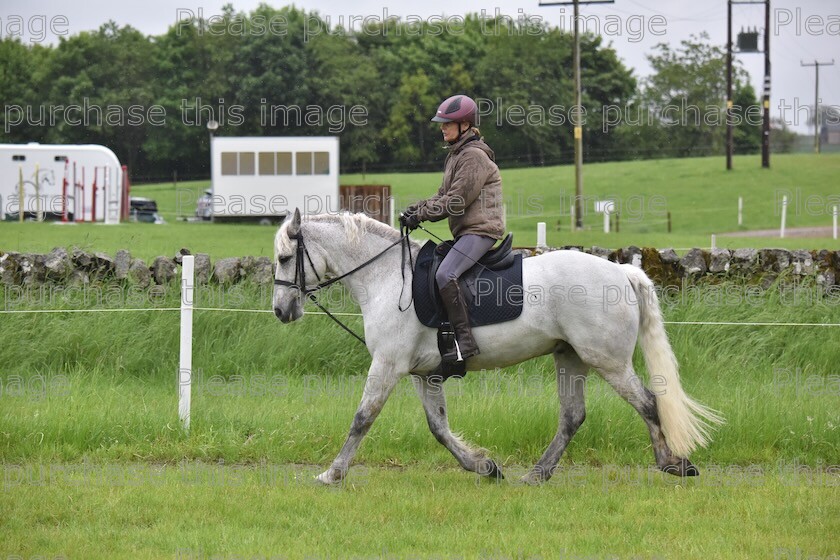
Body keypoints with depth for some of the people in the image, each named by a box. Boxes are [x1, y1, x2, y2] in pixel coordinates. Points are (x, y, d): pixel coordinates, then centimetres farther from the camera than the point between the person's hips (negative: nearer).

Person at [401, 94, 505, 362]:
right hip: (466, 231, 11)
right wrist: (415, 209, 5)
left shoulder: (474, 156, -13)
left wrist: (421, 214, -12)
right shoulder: (457, 154, 20)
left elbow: (455, 201, -17)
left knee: (444, 275, -27)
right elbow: (443, 195, 21)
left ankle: (465, 339, -31)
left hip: (480, 230, -11)